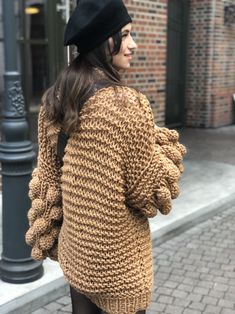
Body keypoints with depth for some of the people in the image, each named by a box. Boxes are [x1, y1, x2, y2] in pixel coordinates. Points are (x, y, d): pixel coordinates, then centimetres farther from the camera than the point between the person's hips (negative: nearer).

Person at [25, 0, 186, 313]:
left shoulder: (55, 98, -1)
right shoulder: (126, 104, -22)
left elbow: (46, 176, 6)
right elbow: (150, 188, -17)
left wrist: (49, 233, 15)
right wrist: (166, 147, 0)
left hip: (75, 242, 7)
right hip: (117, 251, -6)